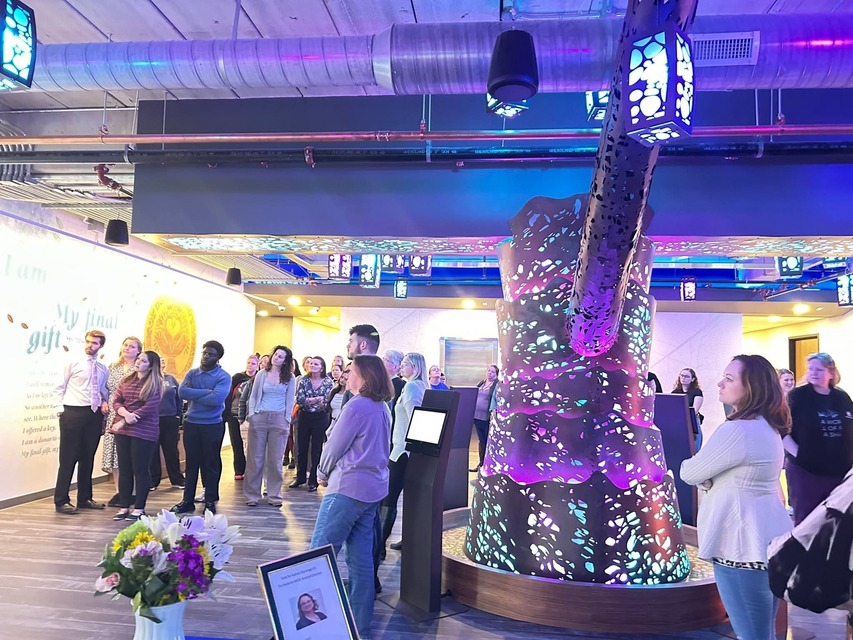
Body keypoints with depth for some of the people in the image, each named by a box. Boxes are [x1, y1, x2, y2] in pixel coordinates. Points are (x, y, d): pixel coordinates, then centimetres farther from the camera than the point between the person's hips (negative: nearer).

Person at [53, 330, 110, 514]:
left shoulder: (103, 369, 10)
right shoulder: (73, 363, 0)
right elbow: (59, 388, 0)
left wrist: (105, 402, -2)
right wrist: (61, 410, -8)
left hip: (95, 415, 4)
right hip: (73, 413, -4)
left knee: (88, 458, 11)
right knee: (68, 458, -1)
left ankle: (84, 498, 21)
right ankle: (61, 501, 7)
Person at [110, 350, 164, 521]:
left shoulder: (156, 383, -5)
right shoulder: (126, 380, 11)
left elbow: (149, 407, -13)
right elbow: (116, 401, 5)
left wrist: (124, 422, -12)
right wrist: (125, 414, -17)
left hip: (144, 431, -5)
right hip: (122, 430, 5)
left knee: (141, 469, 1)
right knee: (124, 469, 9)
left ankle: (139, 508, 10)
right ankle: (124, 507, 18)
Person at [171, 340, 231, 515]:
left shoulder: (223, 377, -8)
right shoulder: (192, 373, 6)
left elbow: (216, 398, -23)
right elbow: (182, 391, -11)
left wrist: (194, 395, -12)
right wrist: (206, 392, -16)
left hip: (213, 426, -4)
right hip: (191, 423, 4)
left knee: (211, 464, 6)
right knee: (191, 463, 11)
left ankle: (210, 501, 17)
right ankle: (187, 500, 20)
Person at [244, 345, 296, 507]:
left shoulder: (290, 378, 4)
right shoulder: (261, 374, 7)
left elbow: (290, 401, 5)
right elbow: (253, 397, 9)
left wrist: (287, 421, -2)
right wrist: (251, 415, -1)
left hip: (279, 419, -1)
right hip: (259, 418, 1)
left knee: (275, 459, 4)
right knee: (255, 457, 4)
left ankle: (274, 495, 11)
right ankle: (252, 495, 11)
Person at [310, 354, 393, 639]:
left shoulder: (356, 406, -15)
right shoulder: (382, 408, 11)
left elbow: (334, 446, -9)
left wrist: (322, 473, 9)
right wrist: (331, 473, 15)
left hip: (348, 488, -9)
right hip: (373, 488, 9)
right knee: (361, 560, 12)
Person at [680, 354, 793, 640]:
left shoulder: (736, 430, -23)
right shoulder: (768, 427, 9)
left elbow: (690, 473, -14)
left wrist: (692, 464, 7)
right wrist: (708, 474, -3)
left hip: (743, 546, -10)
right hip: (768, 541, 10)